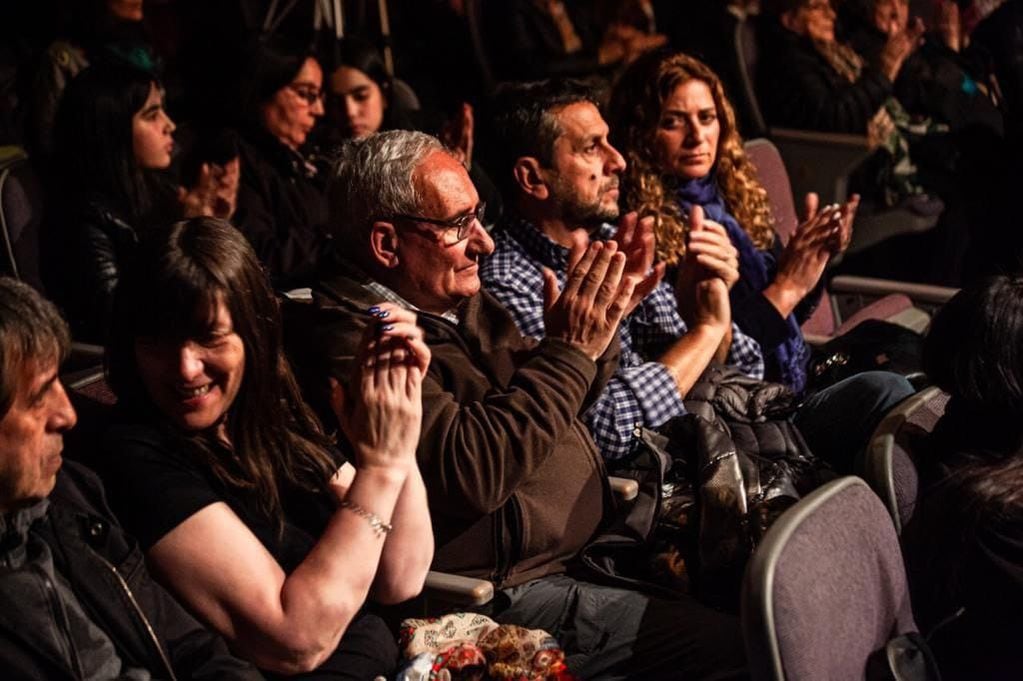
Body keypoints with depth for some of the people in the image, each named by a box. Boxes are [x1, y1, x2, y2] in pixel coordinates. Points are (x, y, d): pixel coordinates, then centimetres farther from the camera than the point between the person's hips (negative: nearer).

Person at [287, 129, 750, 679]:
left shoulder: (459, 303, 12)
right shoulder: (343, 341, -18)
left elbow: (549, 406, 22)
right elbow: (469, 473, -26)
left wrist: (595, 328, 2)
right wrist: (568, 352, -19)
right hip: (515, 589, -10)